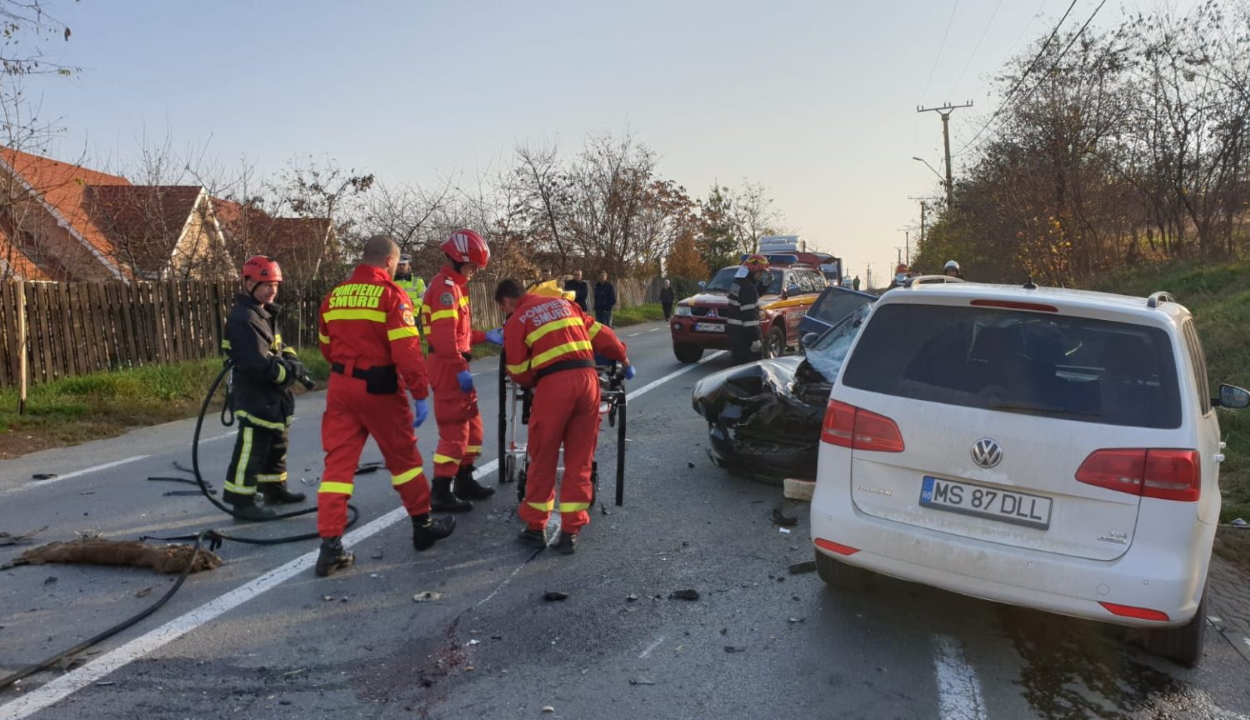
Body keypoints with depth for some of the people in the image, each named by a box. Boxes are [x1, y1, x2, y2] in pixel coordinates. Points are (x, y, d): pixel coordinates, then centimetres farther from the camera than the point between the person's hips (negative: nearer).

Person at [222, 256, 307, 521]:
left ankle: (274, 489, 34)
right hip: (255, 397, -11)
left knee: (276, 445, 21)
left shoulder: (265, 313, 12)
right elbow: (258, 365, -28)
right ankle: (241, 502, 2)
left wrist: (291, 359, -2)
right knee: (251, 450, -6)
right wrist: (292, 371, -18)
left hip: (271, 396, 11)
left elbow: (278, 347, 19)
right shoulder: (244, 319, -21)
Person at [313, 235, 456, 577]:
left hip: (341, 386, 5)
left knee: (338, 462, 5)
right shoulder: (391, 294, -10)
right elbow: (407, 350, -17)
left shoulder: (334, 296, 9)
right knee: (403, 456, 12)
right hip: (379, 389, -5)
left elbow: (327, 346, 19)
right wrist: (420, 394, -13)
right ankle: (423, 525, 26)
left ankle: (330, 545, 2)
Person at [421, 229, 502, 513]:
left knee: (472, 424, 16)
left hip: (454, 366, 10)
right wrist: (460, 368, -23)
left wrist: (486, 336, 14)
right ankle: (442, 493, -2)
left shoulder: (454, 285, 20)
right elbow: (444, 335, -23)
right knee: (455, 428, -7)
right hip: (448, 368, -10)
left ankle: (464, 481, 26)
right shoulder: (445, 287, -14)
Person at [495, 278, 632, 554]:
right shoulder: (563, 303, 21)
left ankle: (535, 528, 19)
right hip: (588, 378, 5)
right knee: (579, 461, 10)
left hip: (554, 384, -4)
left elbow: (519, 373, 6)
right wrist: (623, 359, 33)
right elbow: (600, 334, 21)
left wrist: (533, 384, 27)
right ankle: (570, 531, 13)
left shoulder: (516, 321, 7)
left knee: (543, 460, 10)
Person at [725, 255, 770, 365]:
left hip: (734, 329, 10)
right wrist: (755, 338, -23)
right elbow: (748, 315, -23)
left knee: (738, 361, 13)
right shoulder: (747, 287, -19)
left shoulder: (738, 282, 12)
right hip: (744, 332, -10)